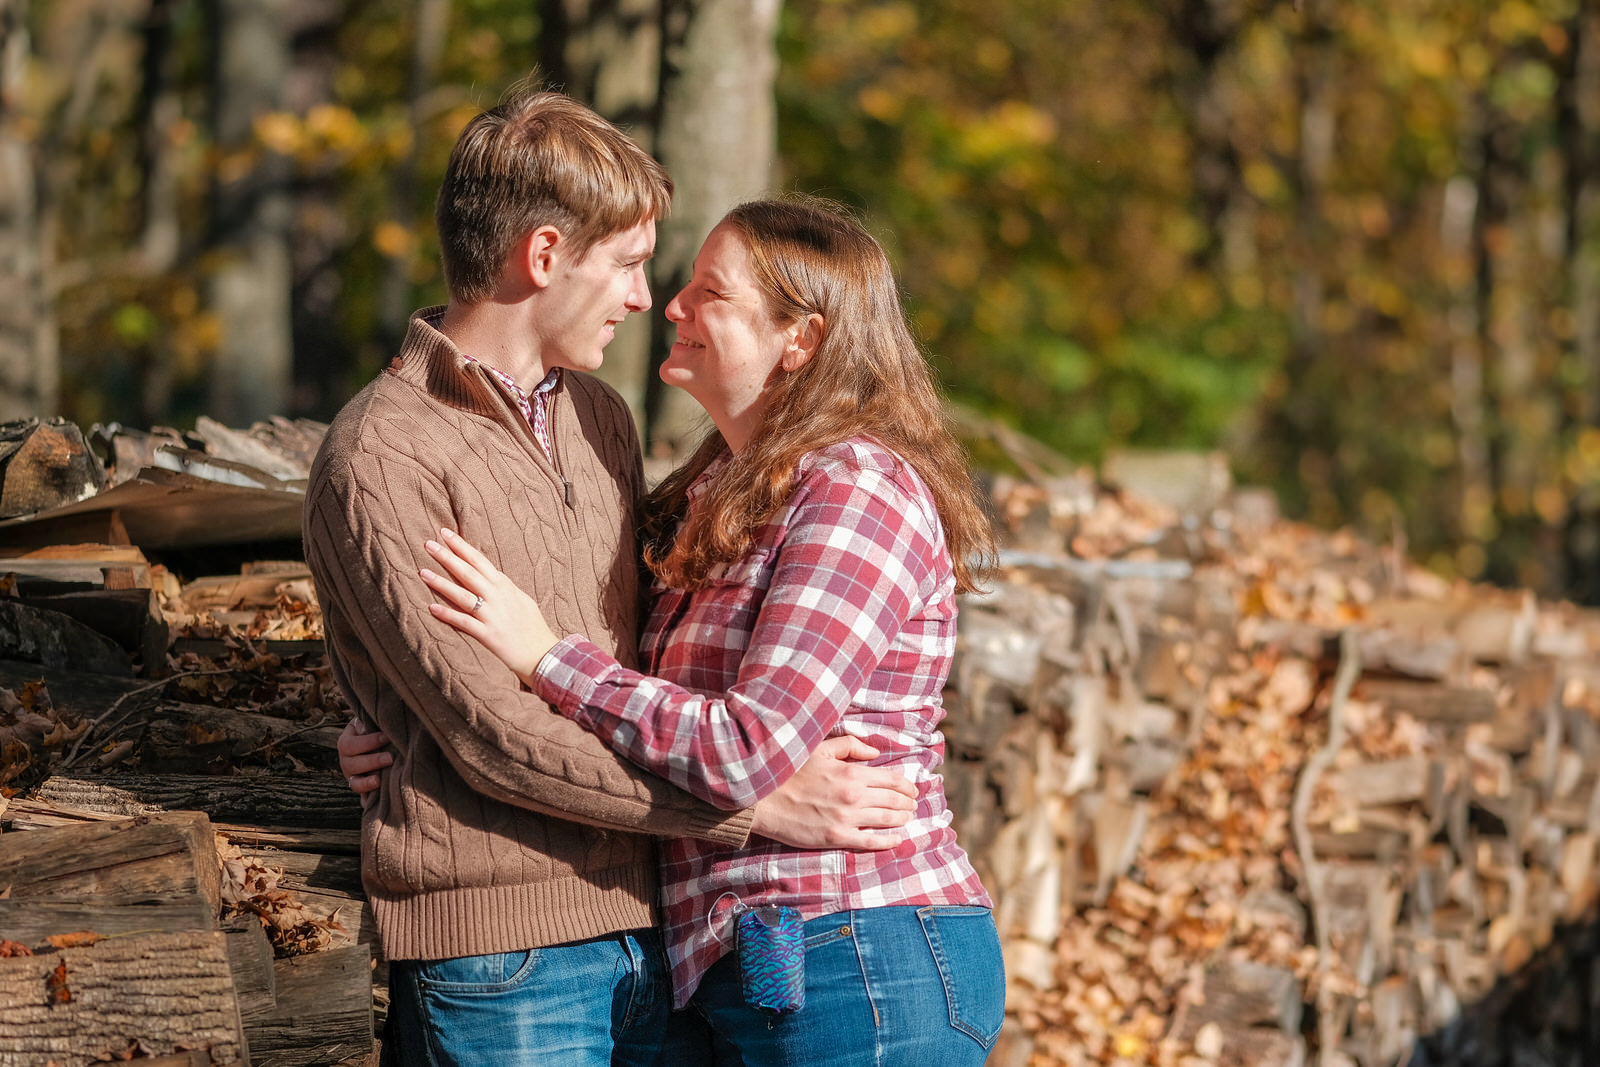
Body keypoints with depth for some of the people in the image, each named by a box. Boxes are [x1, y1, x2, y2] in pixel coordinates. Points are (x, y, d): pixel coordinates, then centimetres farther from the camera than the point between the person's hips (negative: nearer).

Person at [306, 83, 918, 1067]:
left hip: (644, 928, 7)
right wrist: (754, 807, -16)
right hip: (498, 947, -7)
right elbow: (491, 737, -16)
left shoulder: (604, 420, 15)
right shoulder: (383, 458, -11)